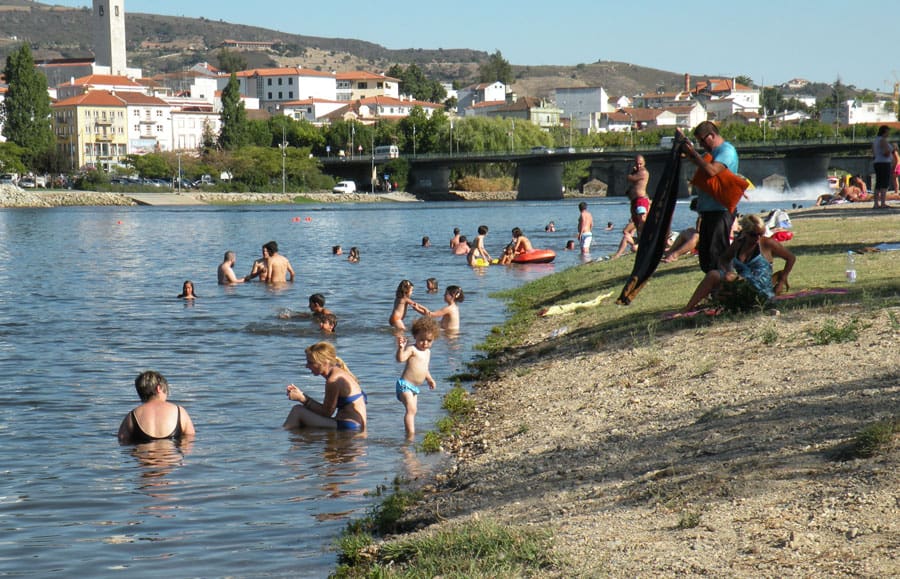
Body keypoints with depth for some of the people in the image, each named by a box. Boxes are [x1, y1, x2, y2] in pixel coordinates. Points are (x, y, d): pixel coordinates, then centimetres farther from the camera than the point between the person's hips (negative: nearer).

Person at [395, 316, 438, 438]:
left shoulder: (427, 351, 15)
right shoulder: (412, 349, -13)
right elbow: (401, 359, -30)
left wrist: (430, 379, 35)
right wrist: (401, 348, -46)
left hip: (415, 387, 10)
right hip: (405, 385, -10)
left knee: (413, 410, 17)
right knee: (411, 409, -21)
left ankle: (410, 432, 27)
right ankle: (410, 435, -28)